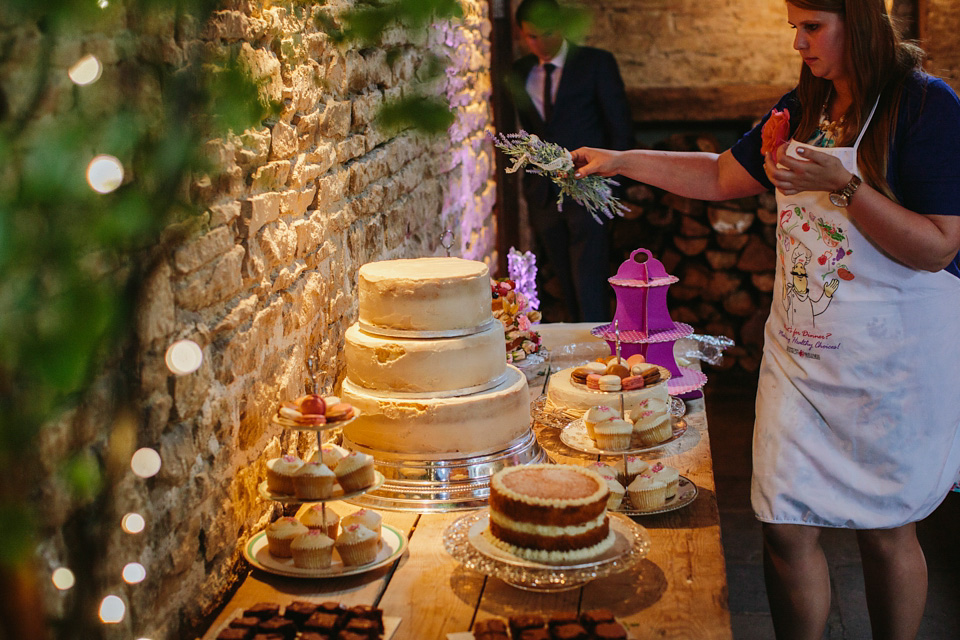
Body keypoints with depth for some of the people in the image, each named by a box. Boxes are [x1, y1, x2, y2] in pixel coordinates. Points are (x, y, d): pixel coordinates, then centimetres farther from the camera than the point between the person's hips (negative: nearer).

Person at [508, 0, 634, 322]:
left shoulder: (596, 63, -1)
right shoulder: (519, 73, 12)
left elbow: (620, 126, 0)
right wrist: (531, 182, 9)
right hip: (544, 195, 4)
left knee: (589, 282, -10)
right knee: (565, 282, 8)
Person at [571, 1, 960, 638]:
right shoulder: (802, 107, 9)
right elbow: (723, 176, 18)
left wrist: (844, 184, -25)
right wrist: (622, 161, 12)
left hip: (892, 358, -5)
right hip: (799, 348, 5)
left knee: (887, 531, 9)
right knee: (786, 524, 3)